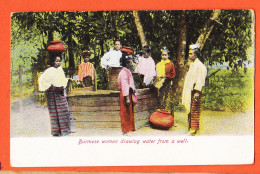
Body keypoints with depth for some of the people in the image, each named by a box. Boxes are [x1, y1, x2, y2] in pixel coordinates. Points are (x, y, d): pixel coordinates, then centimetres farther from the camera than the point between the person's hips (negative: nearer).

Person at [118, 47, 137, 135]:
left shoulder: (128, 71, 15)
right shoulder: (123, 72, -17)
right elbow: (124, 85, -21)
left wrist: (133, 94, 20)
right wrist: (127, 98, -24)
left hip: (129, 94, 10)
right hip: (126, 94, -10)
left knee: (130, 113, 16)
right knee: (126, 113, -4)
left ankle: (130, 129, 24)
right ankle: (126, 131, 2)